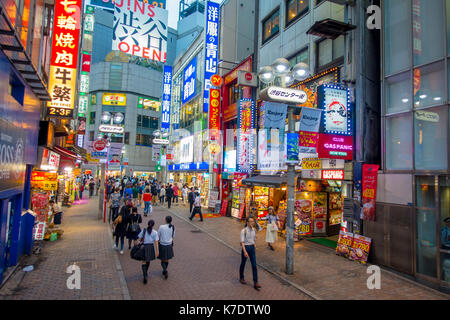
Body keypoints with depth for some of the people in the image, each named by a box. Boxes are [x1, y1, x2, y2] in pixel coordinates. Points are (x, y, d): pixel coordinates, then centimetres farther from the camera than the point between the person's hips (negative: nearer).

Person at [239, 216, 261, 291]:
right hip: (245, 248, -4)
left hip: (252, 248, 4)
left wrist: (253, 247, 17)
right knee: (243, 264, 14)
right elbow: (242, 242, -17)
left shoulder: (254, 230, 1)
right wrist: (245, 252, -25)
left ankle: (255, 283, 0)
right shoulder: (244, 231, -16)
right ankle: (241, 278, 37)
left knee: (254, 266, -2)